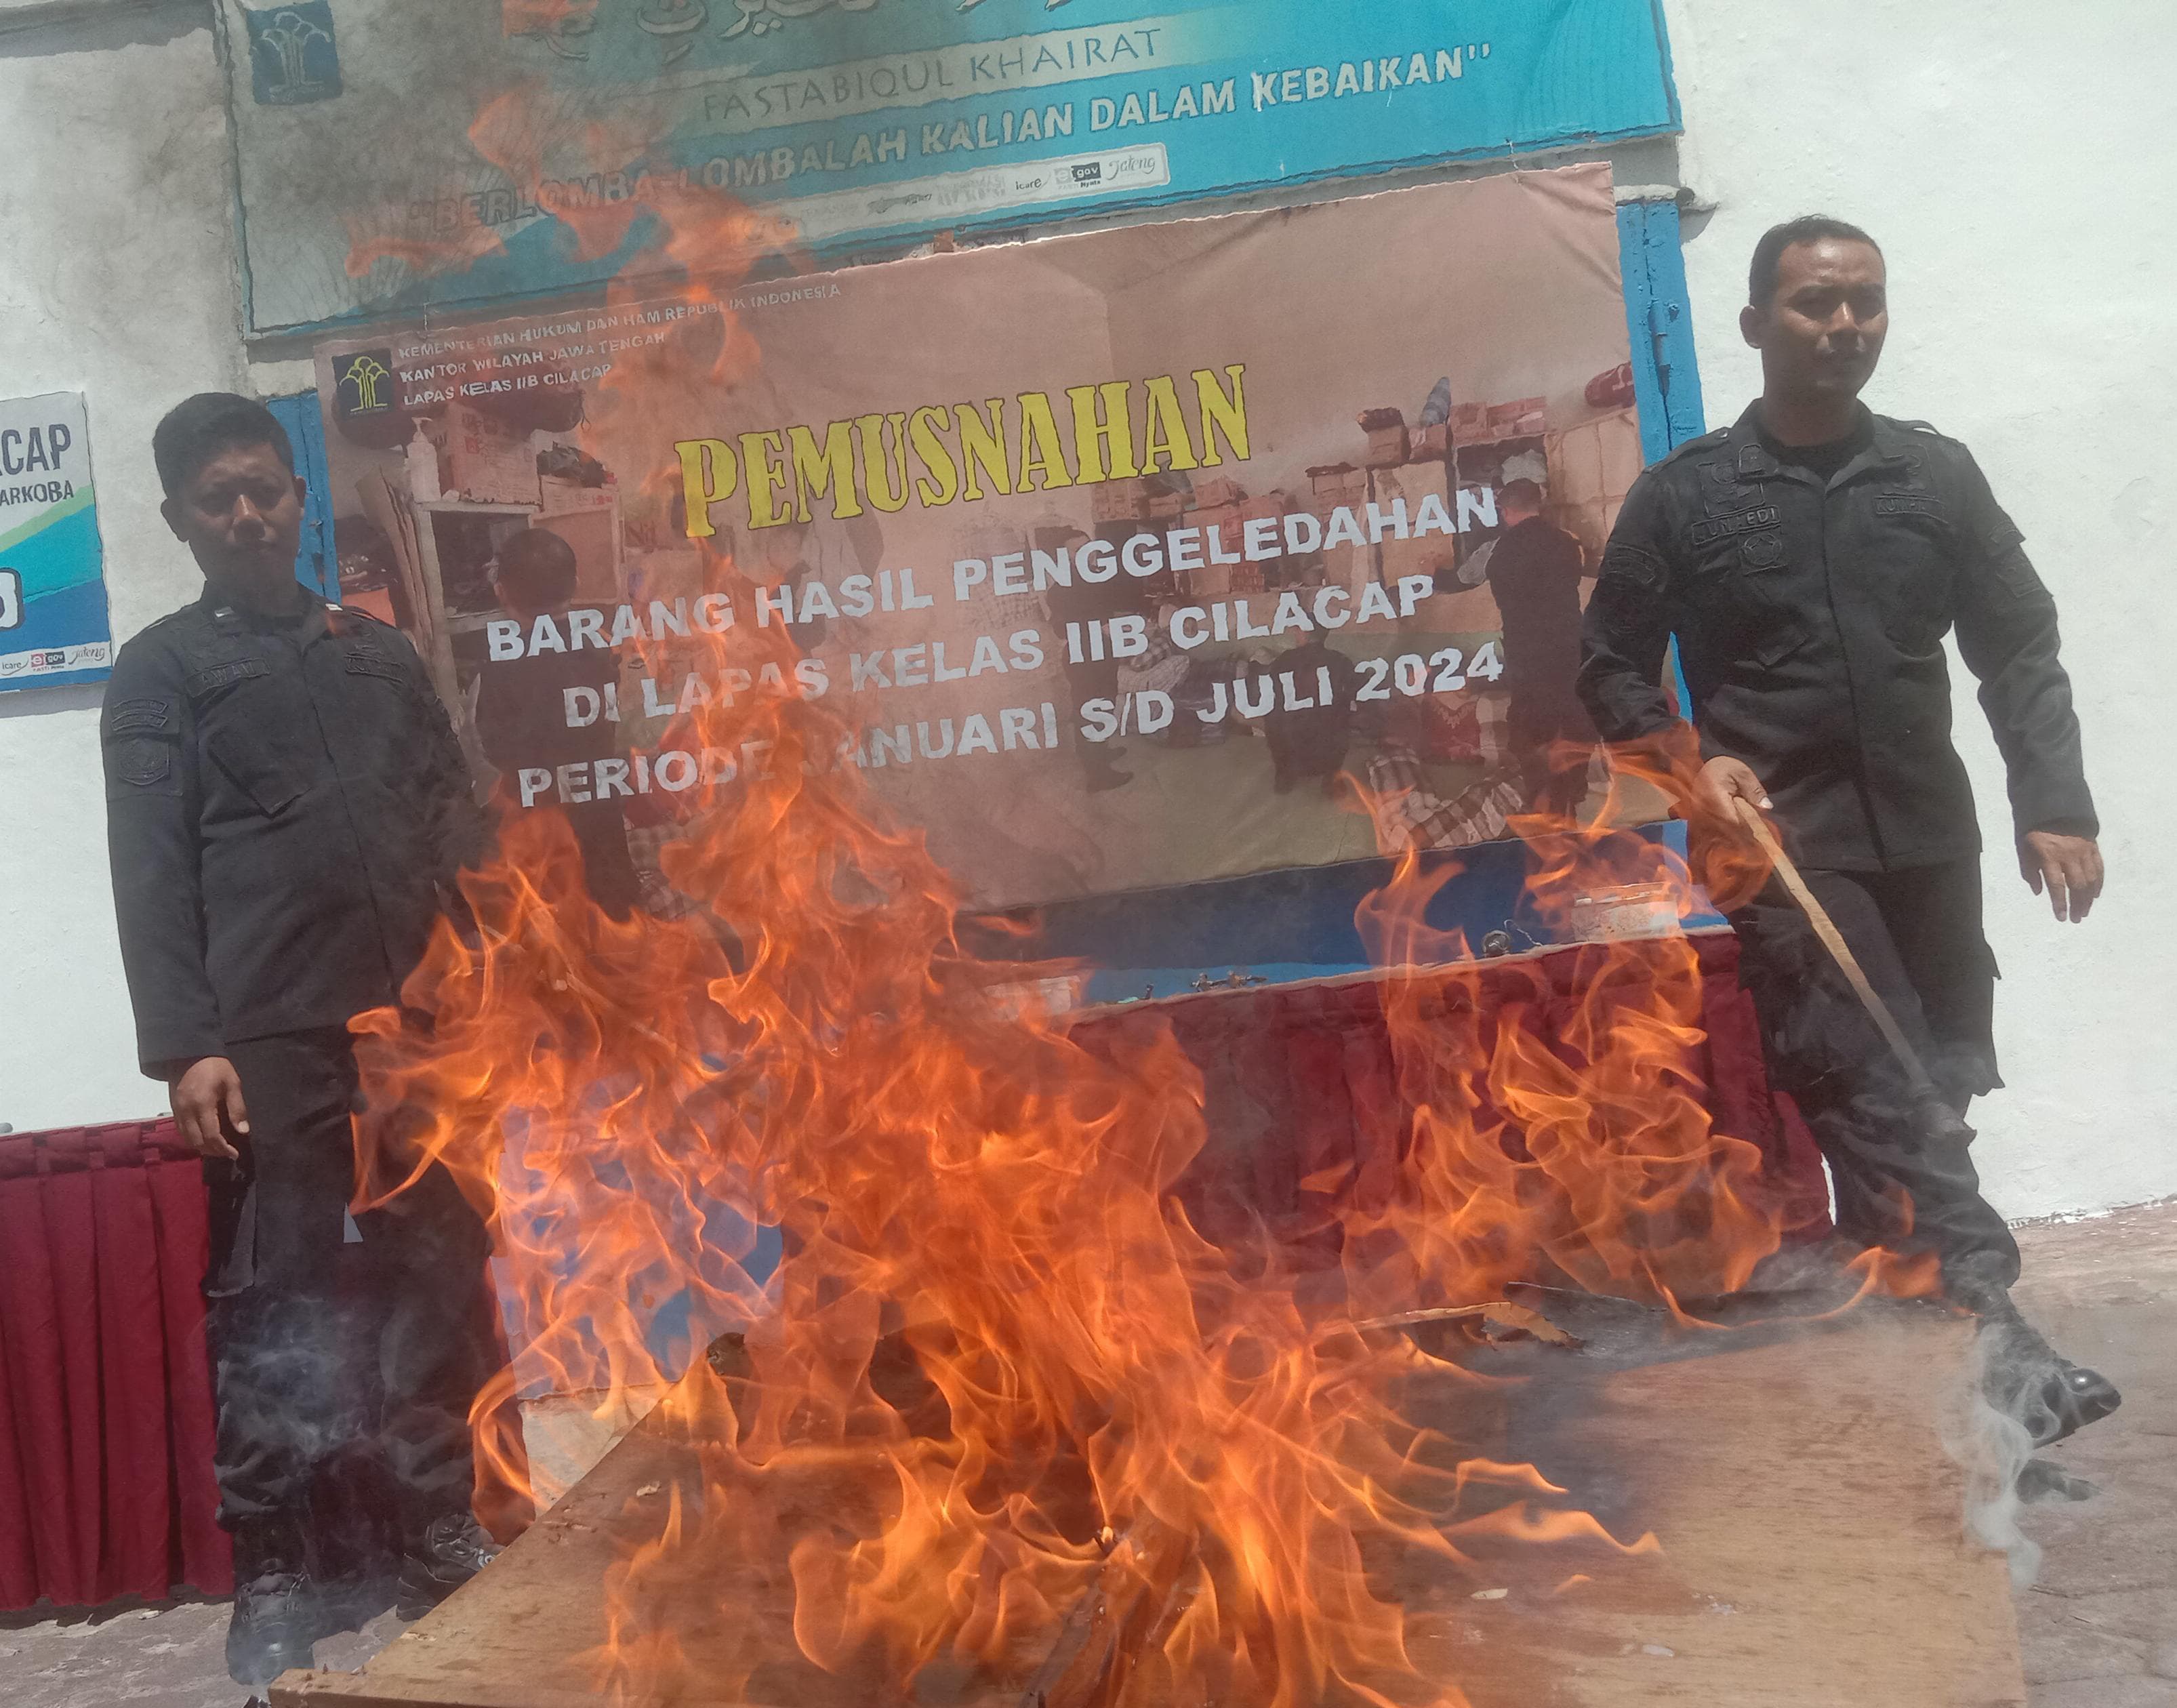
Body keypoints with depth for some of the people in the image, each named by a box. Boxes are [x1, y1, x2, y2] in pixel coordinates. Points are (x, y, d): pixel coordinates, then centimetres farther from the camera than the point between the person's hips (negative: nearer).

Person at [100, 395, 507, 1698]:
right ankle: (277, 1576, 11)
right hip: (269, 1044, -4)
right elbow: (152, 868, -2)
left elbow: (460, 828, 20)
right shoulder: (162, 672, 8)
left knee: (438, 1289, 6)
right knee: (272, 1305, 0)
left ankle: (444, 1541, 18)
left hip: (421, 1028, 4)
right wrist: (184, 1046, -12)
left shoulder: (381, 651, 21)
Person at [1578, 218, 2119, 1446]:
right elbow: (1614, 667, 5)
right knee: (1878, 1093, -16)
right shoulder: (1683, 497, 2)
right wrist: (1689, 759, -13)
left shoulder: (1937, 474, 9)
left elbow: (2020, 650, 9)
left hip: (1931, 845, 4)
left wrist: (2054, 804, -2)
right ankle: (1989, 1327, -18)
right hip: (1785, 847, -4)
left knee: (1934, 1090, 10)